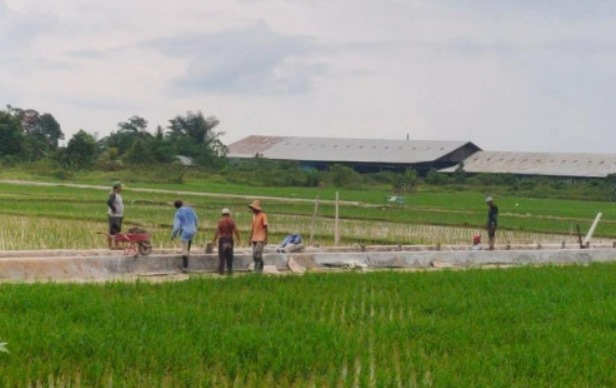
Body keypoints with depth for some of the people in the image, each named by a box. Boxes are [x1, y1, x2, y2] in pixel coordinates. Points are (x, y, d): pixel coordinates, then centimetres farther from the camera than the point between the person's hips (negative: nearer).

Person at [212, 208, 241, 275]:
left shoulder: (220, 221, -5)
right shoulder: (232, 221, 0)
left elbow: (217, 231, -8)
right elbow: (236, 231, -3)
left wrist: (214, 240, -3)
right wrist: (238, 239, 3)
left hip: (222, 239, -2)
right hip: (230, 239, 2)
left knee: (222, 256, 0)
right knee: (229, 256, 8)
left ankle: (221, 270, -4)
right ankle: (230, 270, 8)